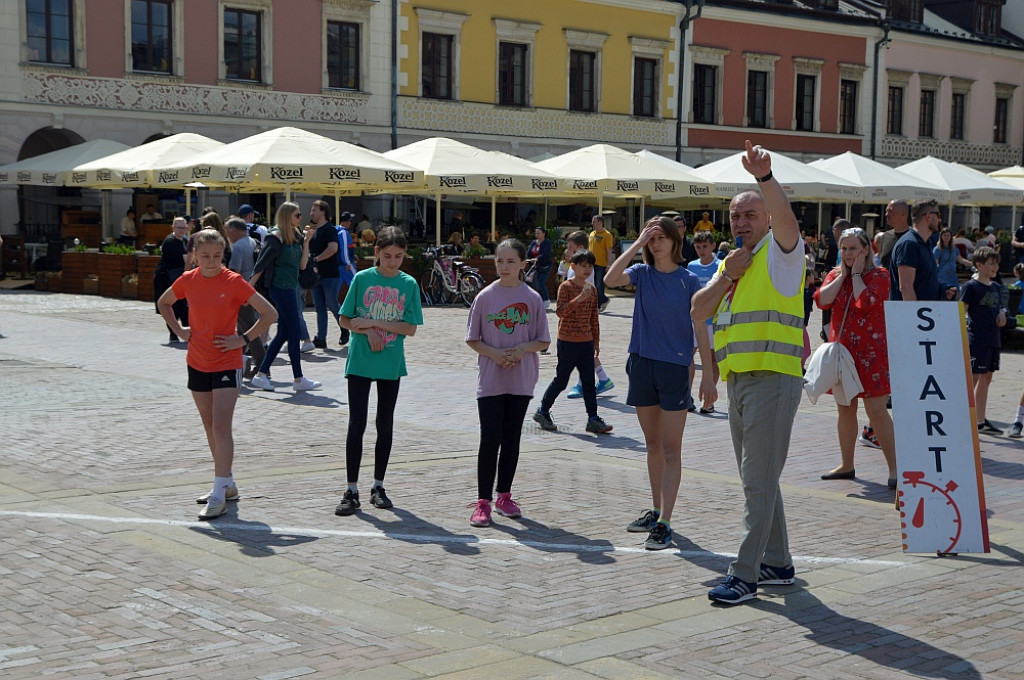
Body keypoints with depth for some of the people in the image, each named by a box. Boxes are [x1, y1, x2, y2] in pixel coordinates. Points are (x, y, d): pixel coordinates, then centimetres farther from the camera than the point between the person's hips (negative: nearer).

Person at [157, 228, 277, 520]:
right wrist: (179, 329, 6)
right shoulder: (187, 281, 0)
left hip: (226, 364, -5)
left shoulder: (234, 282, -13)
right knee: (210, 426, 14)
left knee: (221, 427, -13)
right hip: (197, 362, 6)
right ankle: (227, 484, 28)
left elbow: (270, 313, -11)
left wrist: (243, 338, -15)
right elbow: (163, 303, 20)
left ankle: (219, 496, -12)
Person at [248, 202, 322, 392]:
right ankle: (298, 380, 3)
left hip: (290, 288, 9)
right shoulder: (276, 237, -13)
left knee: (284, 333, 10)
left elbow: (302, 265, 9)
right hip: (281, 289, -9)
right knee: (295, 332, -4)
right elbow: (261, 265, -13)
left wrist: (306, 242, 2)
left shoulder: (295, 236, 12)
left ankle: (260, 375, 14)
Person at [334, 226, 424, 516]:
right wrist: (367, 331, -16)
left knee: (385, 425, 9)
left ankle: (378, 487, 21)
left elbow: (410, 328, -5)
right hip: (360, 362, -1)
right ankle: (351, 491, 2)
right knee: (357, 424, -3)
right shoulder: (362, 278, -2)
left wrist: (374, 322, -13)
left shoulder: (409, 284, 0)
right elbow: (344, 320, 1)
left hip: (391, 364, 1)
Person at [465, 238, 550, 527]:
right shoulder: (485, 297, -1)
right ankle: (483, 501, 0)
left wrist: (523, 348, -14)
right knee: (490, 438, -6)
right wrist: (494, 353, -14)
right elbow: (472, 339, 3)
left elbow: (543, 341, 5)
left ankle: (504, 496, 22)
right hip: (490, 380, -1)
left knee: (511, 439, 9)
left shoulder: (532, 298, 1)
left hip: (521, 381, 2)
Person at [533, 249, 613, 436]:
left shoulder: (592, 289, 9)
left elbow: (594, 318, 14)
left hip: (586, 343, 6)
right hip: (568, 342, -5)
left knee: (589, 382, 3)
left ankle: (593, 419, 4)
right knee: (561, 380, 3)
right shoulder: (566, 286, -9)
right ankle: (542, 412, 19)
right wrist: (580, 298, -31)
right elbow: (560, 311, -21)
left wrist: (596, 341, 14)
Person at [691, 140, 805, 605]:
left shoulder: (781, 252, 0)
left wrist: (764, 177, -38)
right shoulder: (729, 261, 21)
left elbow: (785, 217, -22)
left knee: (758, 482, -10)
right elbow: (698, 311, 11)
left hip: (773, 379, -8)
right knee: (757, 480, 15)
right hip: (737, 380, 8)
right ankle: (777, 564, 25)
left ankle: (744, 575, -10)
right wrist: (728, 276, -1)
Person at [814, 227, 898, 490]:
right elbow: (822, 300, -6)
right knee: (845, 409, 13)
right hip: (840, 348, 6)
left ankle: (894, 468, -7)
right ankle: (846, 465, 24)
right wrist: (842, 274, -4)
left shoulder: (879, 275, -3)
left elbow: (865, 302, -21)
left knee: (876, 410, -11)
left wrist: (856, 274, -9)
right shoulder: (834, 275, 12)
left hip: (870, 351, -6)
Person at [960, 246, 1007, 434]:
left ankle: (981, 421, 19)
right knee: (972, 379, -7)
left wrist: (1002, 315, 0)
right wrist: (963, 341, -18)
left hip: (993, 340, 8)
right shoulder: (970, 286, -9)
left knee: (986, 378, 12)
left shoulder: (996, 287, 13)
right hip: (977, 340, -8)